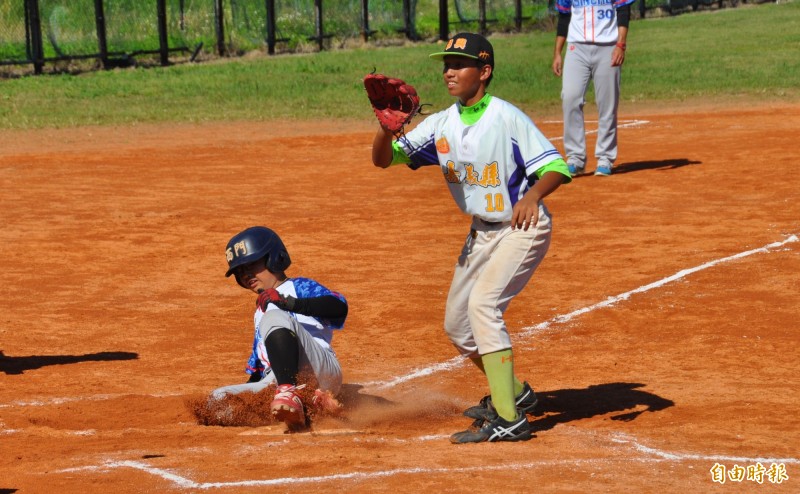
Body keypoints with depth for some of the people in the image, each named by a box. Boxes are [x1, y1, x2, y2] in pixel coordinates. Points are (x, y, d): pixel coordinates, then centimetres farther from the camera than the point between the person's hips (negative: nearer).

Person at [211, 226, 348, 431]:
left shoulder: (300, 287, 15)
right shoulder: (260, 313, 39)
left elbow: (339, 307, -7)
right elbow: (258, 364, 39)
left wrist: (289, 303, -17)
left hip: (322, 372, -7)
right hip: (277, 383, 7)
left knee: (275, 317, -28)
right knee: (218, 399, -15)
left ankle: (289, 392, -50)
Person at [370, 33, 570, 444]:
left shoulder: (507, 118, -19)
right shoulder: (441, 125, -1)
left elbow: (556, 167, -24)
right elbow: (383, 159, -3)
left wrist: (532, 195, -45)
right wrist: (386, 129, -25)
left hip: (522, 228, -8)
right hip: (481, 232, 8)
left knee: (483, 303, -25)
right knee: (457, 324, 13)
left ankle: (508, 419, -24)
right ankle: (513, 391, 36)